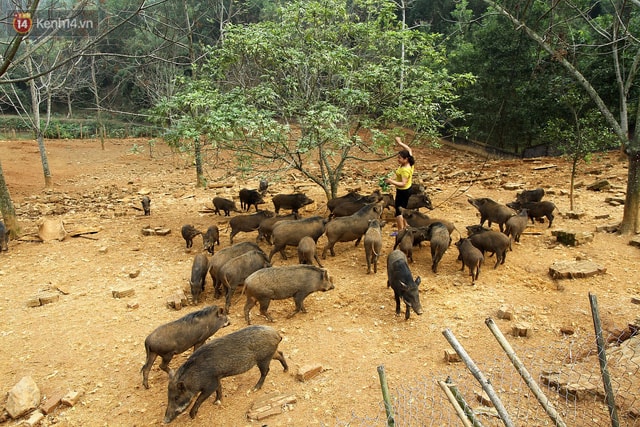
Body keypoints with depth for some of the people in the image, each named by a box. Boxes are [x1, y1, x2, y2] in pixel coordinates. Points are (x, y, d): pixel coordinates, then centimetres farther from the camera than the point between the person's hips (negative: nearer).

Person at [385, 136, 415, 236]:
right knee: (403, 209, 21)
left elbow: (403, 184, -37)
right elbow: (409, 150, 10)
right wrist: (400, 143, 11)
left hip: (403, 191, -10)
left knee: (399, 211, 1)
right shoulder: (409, 163, -7)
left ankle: (400, 231, 8)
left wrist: (392, 182, -44)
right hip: (407, 189, 10)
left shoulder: (405, 170, -32)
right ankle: (405, 227, 33)